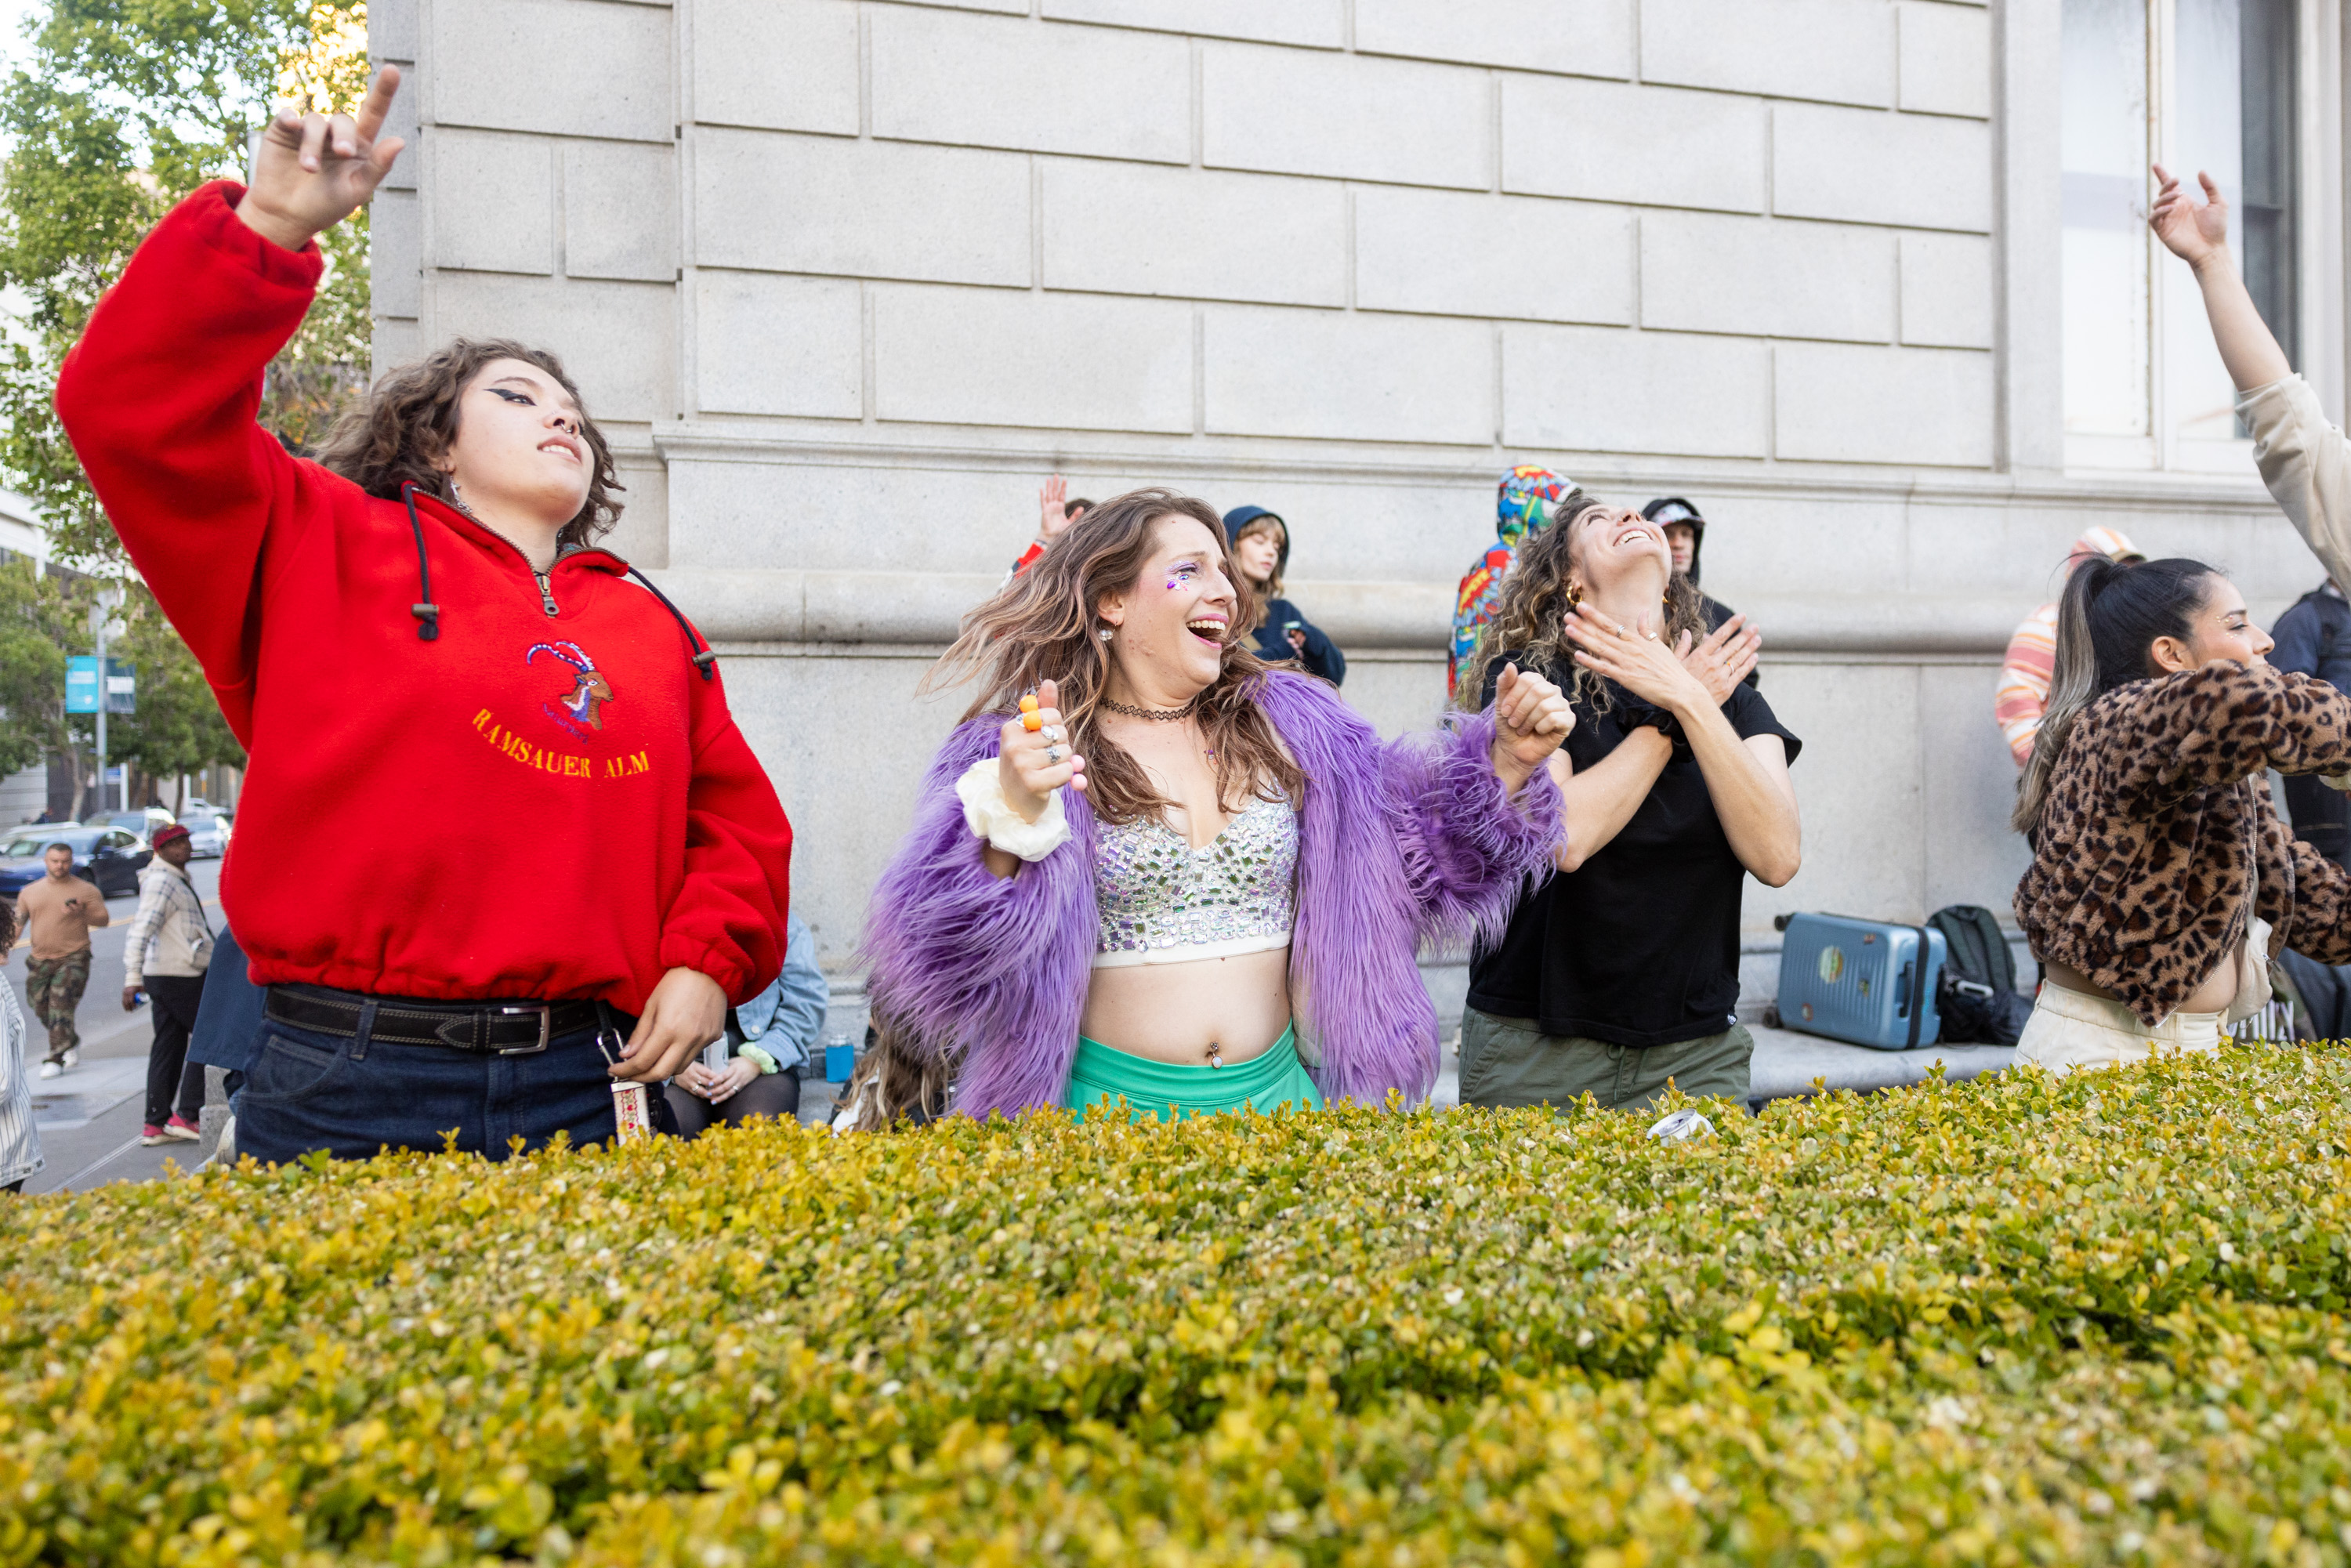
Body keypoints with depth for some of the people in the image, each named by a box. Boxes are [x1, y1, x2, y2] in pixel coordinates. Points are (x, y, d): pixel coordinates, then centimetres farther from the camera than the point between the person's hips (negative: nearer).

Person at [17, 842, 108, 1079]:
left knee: (61, 1008, -14)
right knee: (42, 1009, 9)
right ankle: (71, 1042, 33)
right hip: (39, 959, 5)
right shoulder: (29, 892, 11)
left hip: (73, 959, -5)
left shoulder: (86, 891, 0)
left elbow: (104, 919, -3)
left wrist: (81, 913, -22)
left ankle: (56, 1058, -10)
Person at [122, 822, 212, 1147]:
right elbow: (141, 931, -24)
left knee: (168, 1046, 9)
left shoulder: (179, 878, 17)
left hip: (163, 976, 10)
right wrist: (133, 979, -30)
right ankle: (187, 1115, -3)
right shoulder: (161, 882, -15)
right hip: (180, 975, -10)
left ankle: (156, 1123, 12)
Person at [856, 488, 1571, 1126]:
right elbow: (954, 948, -14)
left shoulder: (1288, 724, 6)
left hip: (1275, 1094, 4)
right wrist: (1012, 816, -30)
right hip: (1106, 1103, -3)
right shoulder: (1014, 750, -5)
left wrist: (1508, 760, -4)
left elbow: (1416, 845, 10)